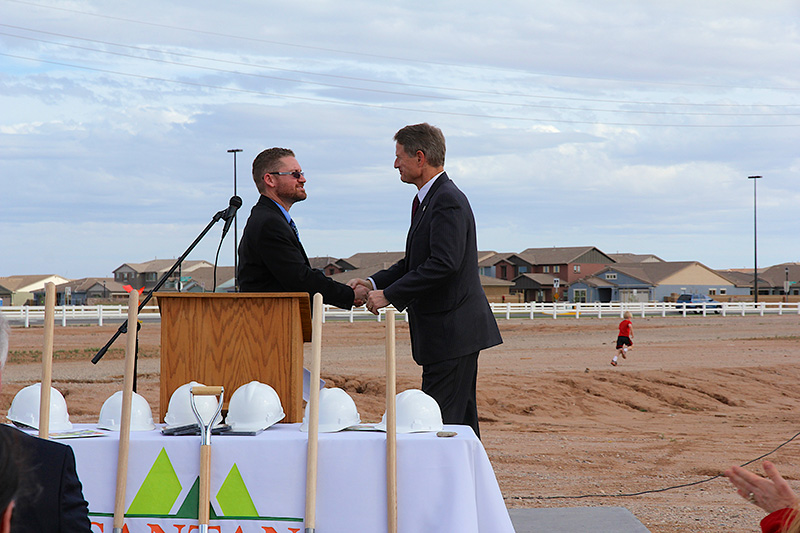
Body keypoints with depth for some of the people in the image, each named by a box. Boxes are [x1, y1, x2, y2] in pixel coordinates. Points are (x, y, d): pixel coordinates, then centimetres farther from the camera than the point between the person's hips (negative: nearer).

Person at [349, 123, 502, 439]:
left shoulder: (448, 201, -16)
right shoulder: (426, 200, 17)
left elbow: (444, 264, -25)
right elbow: (414, 262, 21)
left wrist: (390, 294, -20)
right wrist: (375, 283, 8)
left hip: (452, 330, -11)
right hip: (452, 332, 11)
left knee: (441, 422, -11)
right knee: (460, 420, 13)